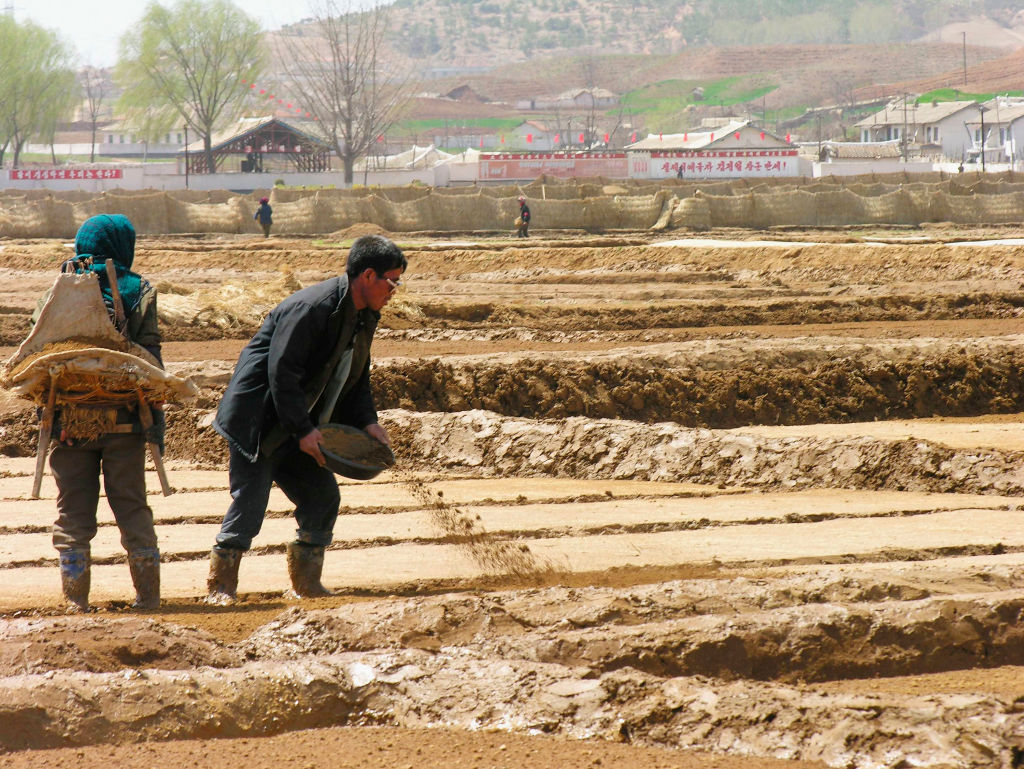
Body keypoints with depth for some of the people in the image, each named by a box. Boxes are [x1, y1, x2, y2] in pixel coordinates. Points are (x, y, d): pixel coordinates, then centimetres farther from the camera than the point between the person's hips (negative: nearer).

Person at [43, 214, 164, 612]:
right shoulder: (138, 291, 0)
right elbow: (150, 356, -4)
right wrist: (156, 415, -3)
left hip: (69, 418, 1)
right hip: (123, 420, -1)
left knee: (73, 509, 6)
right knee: (132, 508, 8)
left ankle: (75, 598, 2)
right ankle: (148, 594, 7)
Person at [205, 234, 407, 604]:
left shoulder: (363, 317, 7)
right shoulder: (311, 308, -23)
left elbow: (357, 378, 18)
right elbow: (281, 372, -25)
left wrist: (367, 421, 2)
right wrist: (303, 430, -25)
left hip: (300, 429, 9)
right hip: (258, 424, -9)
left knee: (323, 497, 5)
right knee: (249, 503, -8)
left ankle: (307, 583, 16)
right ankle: (220, 585, 3)